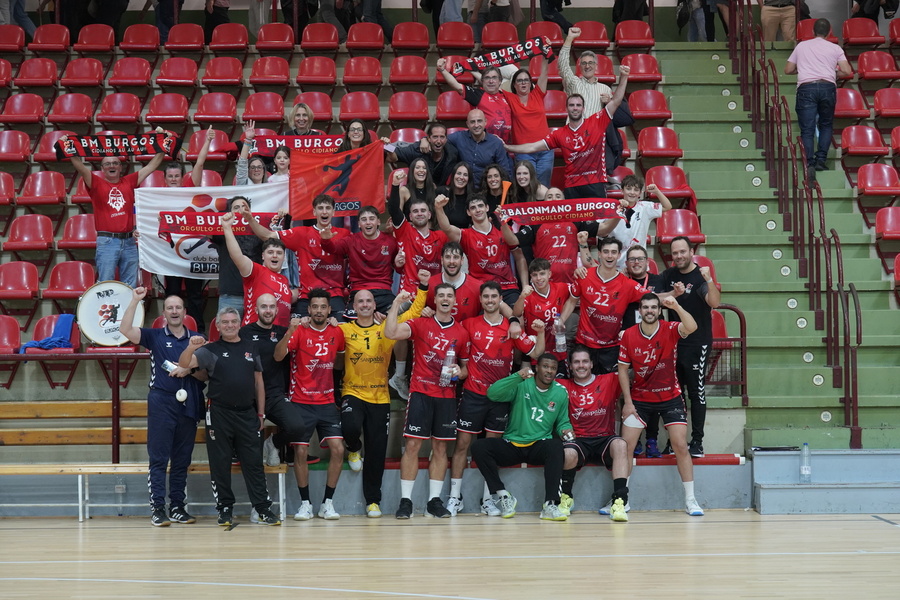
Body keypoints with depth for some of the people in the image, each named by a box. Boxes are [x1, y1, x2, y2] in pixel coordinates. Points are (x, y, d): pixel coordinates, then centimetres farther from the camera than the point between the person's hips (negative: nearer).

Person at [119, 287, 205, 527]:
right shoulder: (155, 336, 5)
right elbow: (125, 329, -9)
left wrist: (189, 369, -6)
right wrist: (135, 301, -13)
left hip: (189, 405, 3)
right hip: (162, 402, -3)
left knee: (182, 460, 7)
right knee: (159, 458, -5)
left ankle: (178, 507, 12)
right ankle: (157, 508, -6)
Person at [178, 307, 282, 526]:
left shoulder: (250, 349, 13)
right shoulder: (211, 350, 3)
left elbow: (258, 382, 15)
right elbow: (184, 364, -9)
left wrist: (261, 413, 11)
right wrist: (190, 348, -30)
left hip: (247, 414, 2)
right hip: (219, 414, -2)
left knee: (254, 463, 2)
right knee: (220, 464, 2)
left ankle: (263, 508, 5)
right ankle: (225, 510, 10)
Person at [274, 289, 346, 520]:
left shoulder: (336, 332, 5)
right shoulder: (299, 332, -6)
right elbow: (278, 356, -20)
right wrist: (290, 332, -34)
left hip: (327, 402, 3)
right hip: (302, 403, -3)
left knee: (338, 449, -7)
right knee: (300, 452, -5)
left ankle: (327, 503, 4)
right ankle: (305, 503, 8)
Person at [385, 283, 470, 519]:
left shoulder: (461, 332, 10)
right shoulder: (421, 324, 1)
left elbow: (465, 365, 18)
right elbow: (391, 333, -14)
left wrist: (459, 372, -3)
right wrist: (397, 303, -18)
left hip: (446, 396, 3)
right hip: (420, 393, -3)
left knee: (440, 448, 5)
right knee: (413, 445, -5)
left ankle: (434, 500, 12)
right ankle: (405, 500, -1)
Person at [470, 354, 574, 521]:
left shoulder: (561, 392, 5)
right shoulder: (521, 385, -6)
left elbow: (562, 422, 16)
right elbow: (492, 394, -21)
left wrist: (565, 430, -9)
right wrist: (517, 376, -31)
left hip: (538, 446, 1)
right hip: (511, 445, 0)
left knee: (556, 446, -35)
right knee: (479, 447, -26)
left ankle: (550, 505, -35)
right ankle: (504, 496, -13)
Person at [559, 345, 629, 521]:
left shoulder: (609, 381, 12)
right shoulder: (565, 386, 13)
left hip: (605, 439, 0)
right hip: (578, 441, 0)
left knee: (620, 445, -33)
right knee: (568, 453, -34)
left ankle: (619, 501, -37)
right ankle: (566, 498, -5)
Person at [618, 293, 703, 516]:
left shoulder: (670, 330, -12)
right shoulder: (629, 335, -8)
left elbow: (691, 327, -33)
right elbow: (623, 369, -1)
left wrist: (677, 307, -49)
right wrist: (628, 402, -5)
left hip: (670, 398, -1)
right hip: (639, 399, 1)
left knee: (681, 446, -7)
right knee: (625, 446, -4)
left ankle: (690, 500, 2)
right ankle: (620, 499, 6)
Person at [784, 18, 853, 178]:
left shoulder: (801, 46, 18)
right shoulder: (835, 48, 15)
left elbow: (788, 70, 20)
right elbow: (847, 71, 4)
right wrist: (838, 70, 27)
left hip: (806, 88, 0)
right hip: (827, 86, 0)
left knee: (807, 129, -2)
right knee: (826, 125, 20)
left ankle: (809, 164, -18)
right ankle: (821, 159, 8)